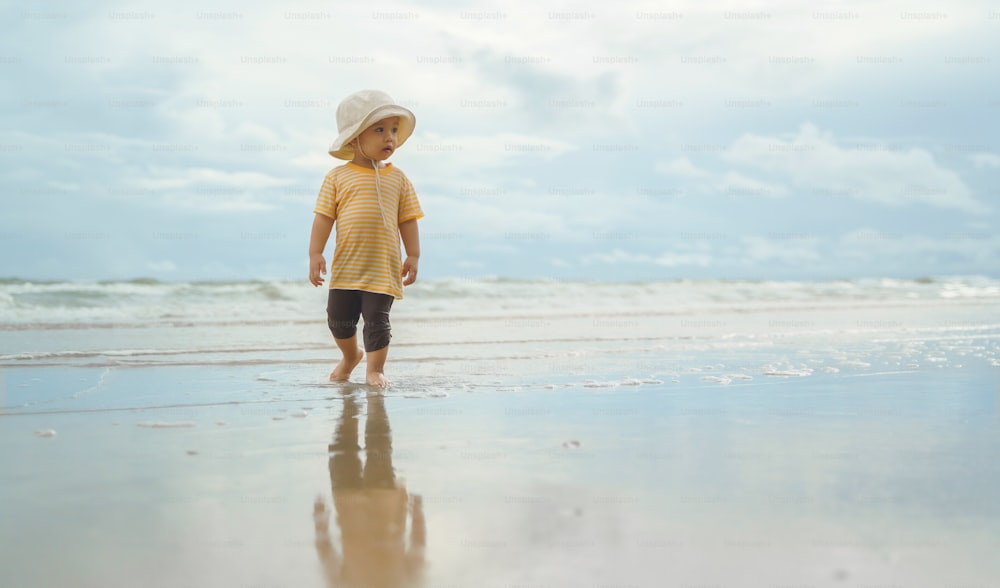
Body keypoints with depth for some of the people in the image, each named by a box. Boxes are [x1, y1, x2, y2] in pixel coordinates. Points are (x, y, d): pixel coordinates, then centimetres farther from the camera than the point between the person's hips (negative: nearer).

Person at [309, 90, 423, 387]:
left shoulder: (398, 179, 4)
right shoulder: (338, 177, 0)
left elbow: (408, 220, 5)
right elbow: (324, 217, 0)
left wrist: (413, 256, 0)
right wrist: (315, 254, -5)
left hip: (384, 266, 0)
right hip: (346, 265, 1)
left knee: (377, 319, -3)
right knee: (338, 318, 8)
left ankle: (374, 369, 15)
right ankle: (350, 355, 36)